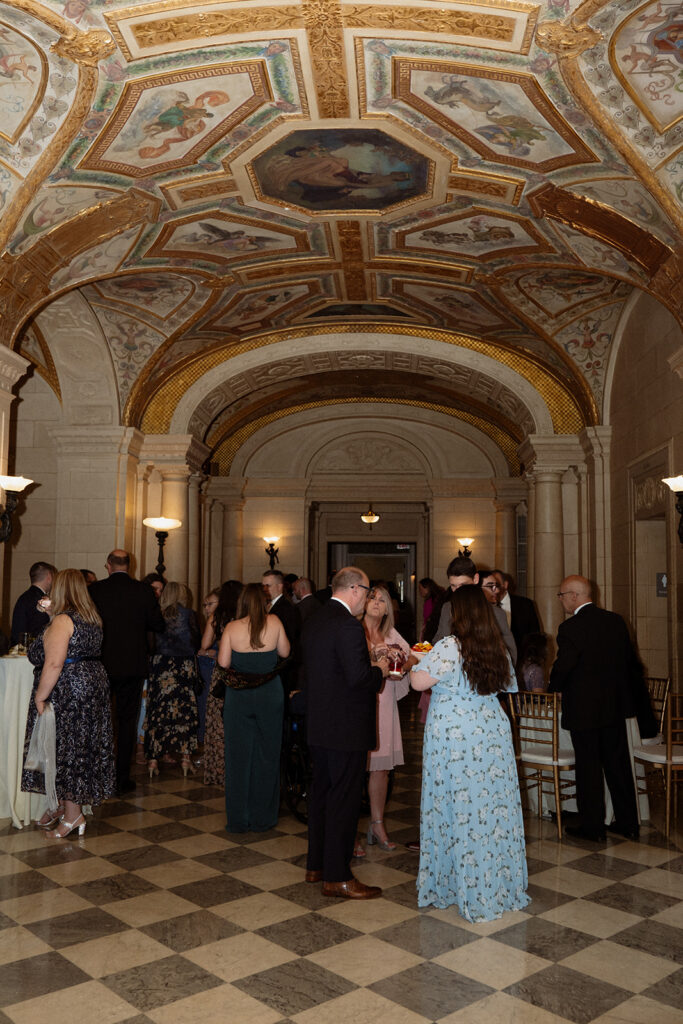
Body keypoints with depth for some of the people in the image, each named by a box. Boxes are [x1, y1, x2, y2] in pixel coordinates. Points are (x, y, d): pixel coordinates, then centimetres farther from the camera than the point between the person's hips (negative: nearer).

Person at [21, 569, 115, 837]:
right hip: (94, 683, 9)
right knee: (81, 746, 15)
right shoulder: (92, 619, 9)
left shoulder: (62, 621, -17)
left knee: (65, 749, 1)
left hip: (68, 692, -9)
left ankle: (73, 814, 8)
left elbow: (54, 664, -24)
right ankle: (63, 805, 28)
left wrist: (40, 697, -17)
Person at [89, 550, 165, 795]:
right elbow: (158, 625, -1)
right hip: (132, 665, 0)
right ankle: (121, 779, 12)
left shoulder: (94, 590, -7)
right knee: (127, 720, 9)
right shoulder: (144, 591, -7)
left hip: (100, 664, 0)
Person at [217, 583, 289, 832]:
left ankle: (238, 819, 17)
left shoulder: (232, 627, -9)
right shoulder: (274, 622, -7)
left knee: (238, 755, 10)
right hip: (270, 693, 0)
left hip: (238, 696, 0)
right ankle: (262, 818, 19)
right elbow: (285, 652, 3)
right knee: (266, 755, 11)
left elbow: (223, 663, -9)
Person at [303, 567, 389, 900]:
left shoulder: (313, 623, 8)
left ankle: (316, 864, 31)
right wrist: (380, 671, -5)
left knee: (322, 793, 19)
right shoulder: (347, 625, -20)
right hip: (346, 728, -9)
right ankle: (336, 878, 11)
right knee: (344, 800, 1)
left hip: (318, 726, 9)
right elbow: (358, 677, -26)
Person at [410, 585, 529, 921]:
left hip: (454, 737, -5)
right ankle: (501, 884, 23)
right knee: (494, 805, 12)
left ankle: (469, 890, 16)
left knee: (461, 809, 5)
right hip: (493, 732, 6)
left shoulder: (449, 648, -15)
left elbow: (418, 682, -20)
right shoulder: (499, 649, 5)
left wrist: (420, 660, 1)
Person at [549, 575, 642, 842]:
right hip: (616, 706, 6)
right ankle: (628, 823, 25)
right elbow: (632, 662, 8)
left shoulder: (571, 627, -18)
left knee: (588, 767, 5)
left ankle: (592, 826, 15)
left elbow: (562, 668, -18)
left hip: (584, 709, -6)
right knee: (618, 764, 15)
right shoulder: (616, 621, 3)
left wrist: (556, 688, 3)